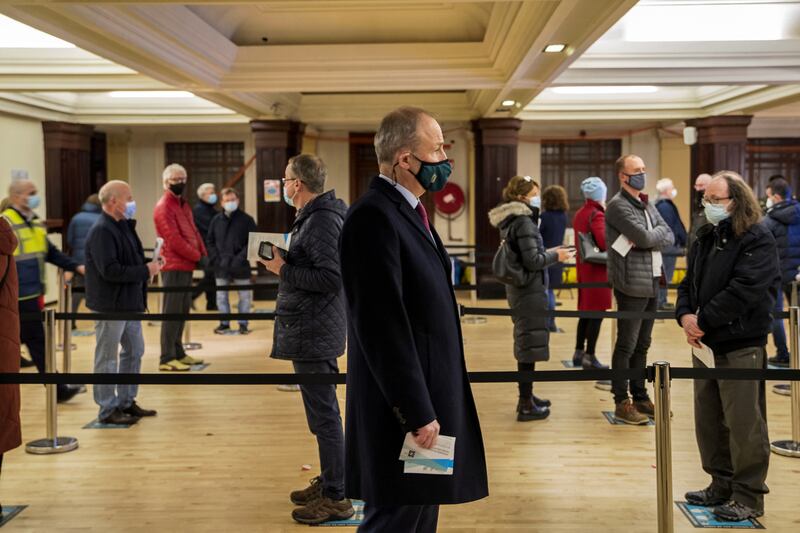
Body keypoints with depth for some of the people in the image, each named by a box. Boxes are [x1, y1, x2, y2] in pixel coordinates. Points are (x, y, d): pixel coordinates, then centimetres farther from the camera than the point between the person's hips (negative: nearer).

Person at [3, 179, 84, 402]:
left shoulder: (35, 222, 14)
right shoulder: (6, 223, -13)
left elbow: (50, 252, 19)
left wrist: (76, 267, 9)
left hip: (34, 293, 9)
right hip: (19, 296, -9)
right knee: (38, 342, -2)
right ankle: (57, 389, 5)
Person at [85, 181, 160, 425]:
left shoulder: (123, 226, 13)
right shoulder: (101, 231, -18)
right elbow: (109, 270, -26)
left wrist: (148, 265, 1)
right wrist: (145, 271, -19)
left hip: (129, 303, 10)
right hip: (110, 306, -10)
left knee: (134, 351, 17)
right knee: (107, 358, 1)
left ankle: (126, 402, 29)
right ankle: (107, 410, 11)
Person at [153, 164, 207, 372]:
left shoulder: (183, 204, 18)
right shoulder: (164, 207, -12)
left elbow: (193, 230, 18)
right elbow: (174, 240, -18)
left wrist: (202, 253, 4)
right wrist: (197, 256, -13)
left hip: (186, 265, 9)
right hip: (174, 266, -9)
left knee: (182, 311, 14)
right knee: (172, 312, -7)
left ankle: (178, 352, 22)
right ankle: (167, 359, -4)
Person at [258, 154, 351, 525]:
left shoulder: (321, 222, -18)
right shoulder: (314, 216, 15)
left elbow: (331, 277, -25)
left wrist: (284, 271, -18)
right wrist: (285, 262, 6)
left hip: (313, 331, -11)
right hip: (313, 328, 11)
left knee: (323, 413, -4)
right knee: (323, 410, 19)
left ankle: (336, 498, 5)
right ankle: (329, 481, 32)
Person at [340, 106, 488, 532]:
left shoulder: (408, 210, 13)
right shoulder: (373, 217, -19)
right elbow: (382, 325, -23)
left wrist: (432, 407, 16)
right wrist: (416, 412, -21)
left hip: (429, 397, 10)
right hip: (404, 405, -10)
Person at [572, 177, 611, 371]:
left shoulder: (579, 214, 10)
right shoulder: (596, 215, -15)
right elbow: (604, 242, -25)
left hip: (583, 266, 8)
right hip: (597, 268, -8)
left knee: (585, 310, 15)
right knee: (597, 312, -2)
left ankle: (579, 352, 20)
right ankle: (589, 357, 0)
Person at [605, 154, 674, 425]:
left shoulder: (647, 205, 17)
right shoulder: (618, 205, -10)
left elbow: (669, 237, 7)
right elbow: (644, 237, -21)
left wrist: (648, 237, -11)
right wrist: (659, 231, 0)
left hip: (652, 282, 8)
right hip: (632, 284, -8)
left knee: (642, 345, 14)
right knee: (626, 346, -2)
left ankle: (640, 397, 23)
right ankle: (622, 403, 5)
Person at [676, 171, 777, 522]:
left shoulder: (758, 240, -11)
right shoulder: (706, 238, 13)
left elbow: (744, 291, -22)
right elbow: (689, 283, 13)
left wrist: (703, 320, -18)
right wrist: (685, 315, -7)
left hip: (742, 347, -8)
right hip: (706, 344, 8)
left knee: (744, 425, -1)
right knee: (709, 421, 14)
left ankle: (749, 497, 10)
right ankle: (722, 485, 28)